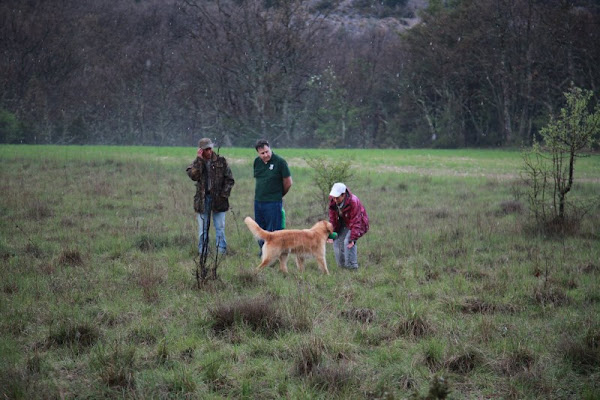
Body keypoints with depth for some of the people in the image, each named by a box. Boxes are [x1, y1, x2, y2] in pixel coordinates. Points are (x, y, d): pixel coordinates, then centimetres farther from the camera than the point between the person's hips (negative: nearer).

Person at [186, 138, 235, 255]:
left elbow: (229, 179, 3)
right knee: (203, 229, 5)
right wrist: (199, 160, -16)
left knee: (220, 228, 2)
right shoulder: (197, 163, 4)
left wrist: (224, 194, -6)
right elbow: (193, 175, -16)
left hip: (218, 198, -1)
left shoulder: (221, 161, 2)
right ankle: (202, 253, 10)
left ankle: (221, 252, 6)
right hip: (202, 199, 1)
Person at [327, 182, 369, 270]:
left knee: (348, 241, -26)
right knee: (337, 242, -3)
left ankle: (352, 267, -21)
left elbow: (355, 222, -33)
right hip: (343, 225, 7)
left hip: (358, 223, -7)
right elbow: (332, 218, -4)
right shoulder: (333, 201, -15)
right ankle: (341, 266, 10)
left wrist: (353, 238, -38)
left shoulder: (353, 202, -34)